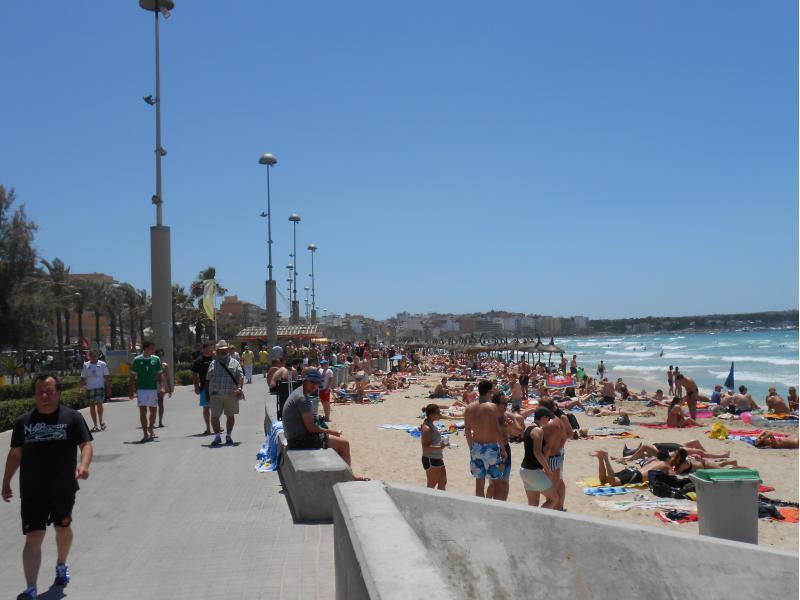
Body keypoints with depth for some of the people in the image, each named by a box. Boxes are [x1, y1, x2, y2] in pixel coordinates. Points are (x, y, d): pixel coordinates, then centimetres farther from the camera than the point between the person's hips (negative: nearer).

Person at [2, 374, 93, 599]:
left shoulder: (72, 417, -5)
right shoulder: (23, 422, 2)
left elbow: (86, 444, -8)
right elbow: (15, 454, 10)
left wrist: (83, 465, -27)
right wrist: (6, 483, 12)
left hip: (63, 489, 0)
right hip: (32, 492, 0)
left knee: (63, 528, 20)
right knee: (33, 538, -7)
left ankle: (61, 565, 46)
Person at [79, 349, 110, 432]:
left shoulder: (102, 364, 3)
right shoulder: (86, 365, 10)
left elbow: (107, 377, 4)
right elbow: (83, 377, 14)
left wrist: (108, 388, -1)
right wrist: (82, 383, -6)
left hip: (100, 387, -3)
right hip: (89, 388, 3)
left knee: (99, 404, -13)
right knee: (92, 406, 5)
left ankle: (101, 420, 9)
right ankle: (95, 425, 13)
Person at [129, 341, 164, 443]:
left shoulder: (156, 359, 5)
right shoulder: (137, 360, -1)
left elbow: (160, 374, 8)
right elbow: (132, 376, 5)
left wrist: (161, 387, -5)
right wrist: (131, 391, 3)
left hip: (153, 389, 2)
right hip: (141, 389, -2)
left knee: (153, 411, 8)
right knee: (143, 411, -8)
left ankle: (151, 429, 29)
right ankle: (145, 434, -5)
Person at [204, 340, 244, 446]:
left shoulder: (234, 363, 9)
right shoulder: (213, 364, 14)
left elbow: (241, 376, 0)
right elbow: (208, 380, 15)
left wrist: (239, 388, -16)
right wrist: (207, 394, 9)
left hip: (231, 394, -1)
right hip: (215, 395, 1)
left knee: (230, 416, 6)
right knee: (214, 416, -3)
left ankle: (228, 436, 21)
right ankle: (217, 437, 12)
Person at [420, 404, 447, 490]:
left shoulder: (432, 425, 8)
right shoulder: (427, 428, -22)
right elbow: (425, 447, -26)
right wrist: (439, 447, -36)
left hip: (437, 458, 10)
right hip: (430, 460, -10)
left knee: (443, 482, 17)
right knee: (432, 485, 1)